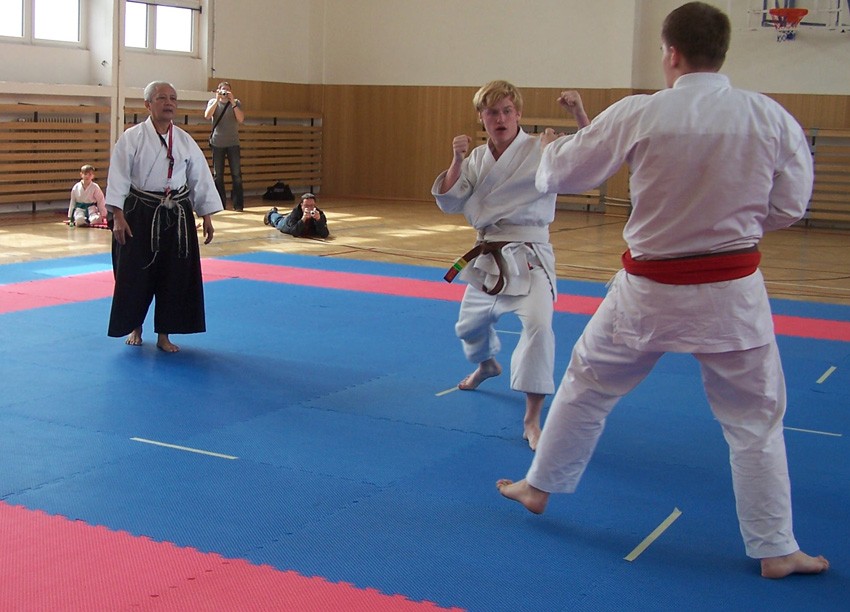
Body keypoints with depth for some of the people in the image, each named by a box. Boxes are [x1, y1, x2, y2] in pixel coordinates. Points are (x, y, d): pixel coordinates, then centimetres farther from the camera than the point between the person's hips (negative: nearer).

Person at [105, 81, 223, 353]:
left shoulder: (184, 140, 4)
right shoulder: (132, 137, -5)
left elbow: (200, 178, 8)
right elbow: (118, 177, -7)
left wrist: (207, 217, 6)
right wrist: (118, 216, -14)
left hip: (176, 215, 3)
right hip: (140, 214, -3)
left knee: (175, 275, 3)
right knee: (135, 273, 3)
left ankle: (164, 335, 18)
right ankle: (134, 328, 26)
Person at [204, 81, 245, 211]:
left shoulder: (236, 103, 4)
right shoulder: (213, 102, 5)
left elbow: (240, 119, -11)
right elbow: (207, 116, -13)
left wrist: (232, 102, -17)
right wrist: (217, 100, -16)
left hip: (233, 143, -1)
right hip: (217, 143, 1)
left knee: (236, 174, -5)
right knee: (218, 175, 4)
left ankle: (238, 204, -2)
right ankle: (219, 204, 10)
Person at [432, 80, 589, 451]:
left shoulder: (542, 150, -10)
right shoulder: (476, 160, 6)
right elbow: (449, 203, 3)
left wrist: (579, 114, -34)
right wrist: (457, 162, -12)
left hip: (528, 257, -6)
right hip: (487, 258, 6)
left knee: (538, 323, -30)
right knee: (470, 324, 23)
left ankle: (532, 419, -19)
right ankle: (486, 365, 61)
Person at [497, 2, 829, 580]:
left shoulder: (639, 114, -11)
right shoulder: (773, 118, -8)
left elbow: (563, 172, 1)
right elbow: (789, 206, 2)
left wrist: (548, 148, 24)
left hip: (650, 288, 0)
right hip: (732, 290, 1)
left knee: (588, 384, 20)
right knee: (755, 419, 14)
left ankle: (538, 486, 36)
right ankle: (775, 549, 21)